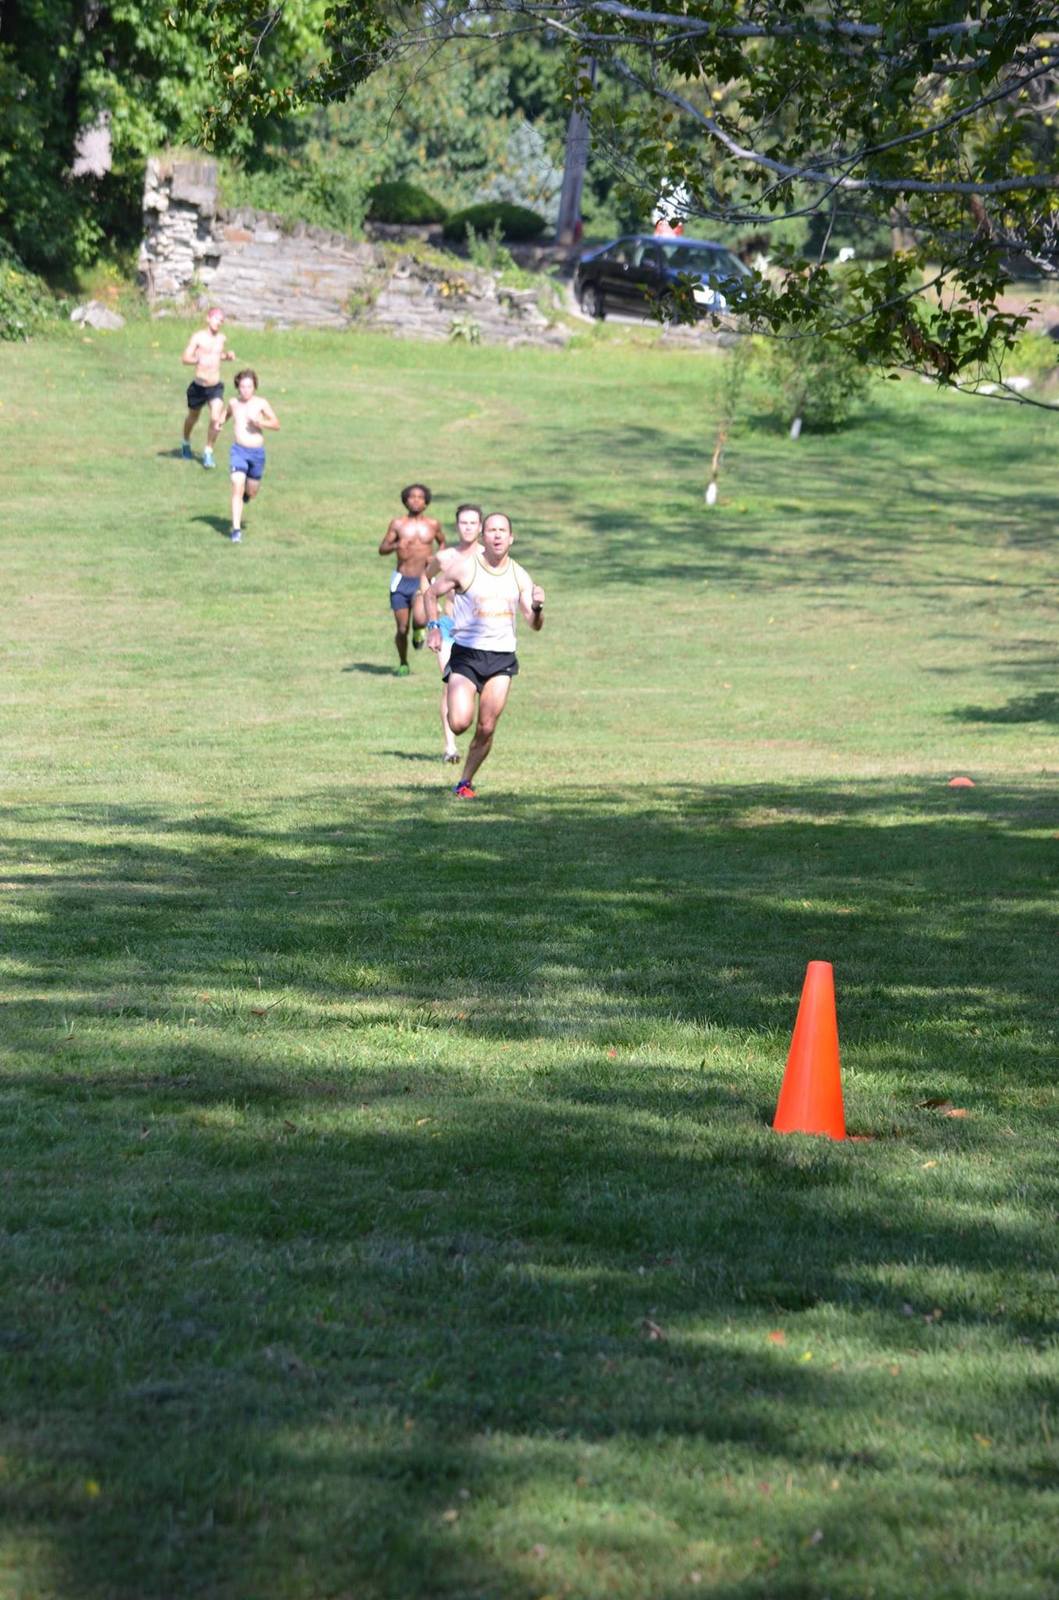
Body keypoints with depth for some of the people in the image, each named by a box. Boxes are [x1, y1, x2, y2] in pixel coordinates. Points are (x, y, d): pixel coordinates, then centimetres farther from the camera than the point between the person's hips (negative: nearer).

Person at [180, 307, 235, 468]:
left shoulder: (221, 338, 5)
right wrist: (198, 360, -35)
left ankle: (208, 452, -2)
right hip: (198, 386, -2)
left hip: (215, 387, 2)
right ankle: (186, 443, 48)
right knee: (193, 418, 18)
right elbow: (185, 358, -16)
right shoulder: (198, 337, -10)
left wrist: (227, 356, 4)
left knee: (216, 419, -17)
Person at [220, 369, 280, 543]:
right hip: (239, 450, 0)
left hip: (257, 452, 0)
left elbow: (276, 424, -2)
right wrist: (220, 423, 4)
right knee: (237, 489, -16)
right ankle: (236, 529, -16)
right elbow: (226, 413, 25)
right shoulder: (233, 402, 3)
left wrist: (261, 422, -20)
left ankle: (245, 491, 52)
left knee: (251, 494, 13)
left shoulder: (261, 403, -5)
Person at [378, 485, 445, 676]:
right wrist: (395, 546, -22)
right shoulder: (398, 523, 2)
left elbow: (442, 542, 22)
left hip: (424, 581, -1)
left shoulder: (433, 524, 4)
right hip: (401, 581, 1)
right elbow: (382, 549, 0)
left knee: (420, 619, -27)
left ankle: (418, 632, 10)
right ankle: (403, 664, 27)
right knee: (402, 629, 3)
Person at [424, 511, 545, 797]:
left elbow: (535, 625, 6)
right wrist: (433, 627, -4)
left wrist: (537, 607, -15)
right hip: (466, 655, -3)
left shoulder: (519, 576, 5)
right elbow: (432, 593, 8)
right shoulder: (464, 567, -5)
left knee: (486, 729, -1)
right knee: (460, 724, -17)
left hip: (502, 658, 3)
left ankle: (465, 782, 16)